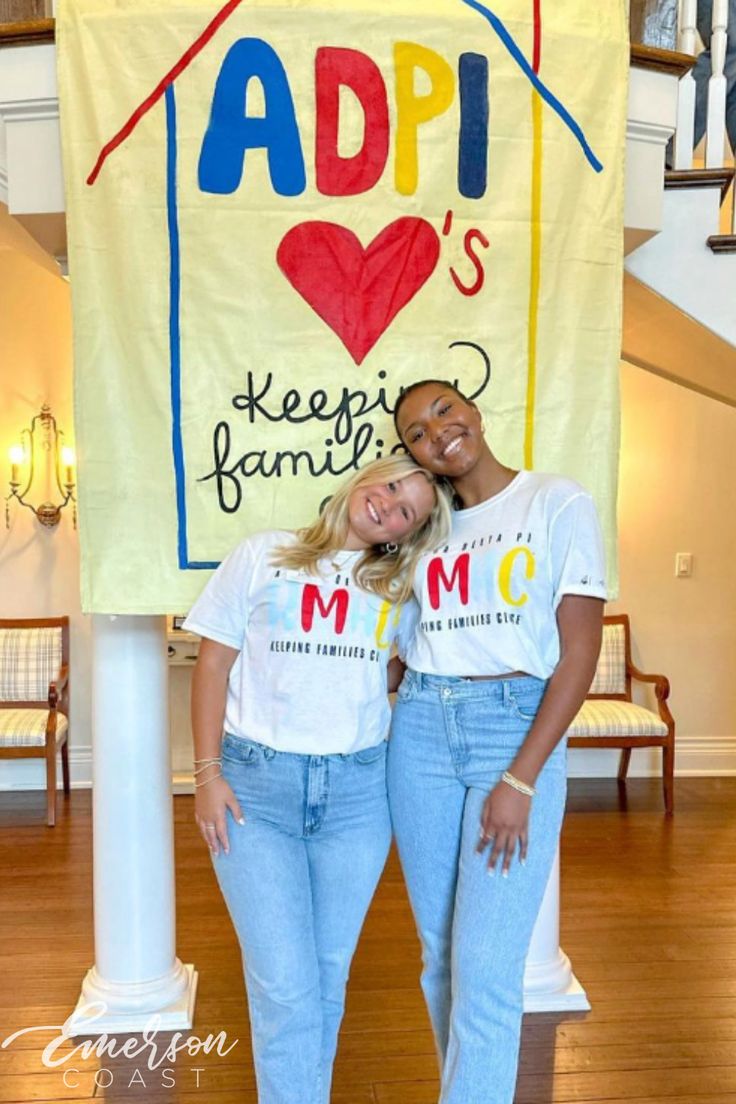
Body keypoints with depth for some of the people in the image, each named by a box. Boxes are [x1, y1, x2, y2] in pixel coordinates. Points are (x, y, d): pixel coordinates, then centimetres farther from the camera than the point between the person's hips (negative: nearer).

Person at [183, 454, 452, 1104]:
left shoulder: (400, 588, 10)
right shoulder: (263, 556, 4)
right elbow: (213, 665, 2)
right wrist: (208, 773, -4)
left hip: (358, 789, 3)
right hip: (255, 783, -2)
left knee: (329, 977, 12)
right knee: (285, 985, -5)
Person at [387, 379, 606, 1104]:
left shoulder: (559, 504, -2)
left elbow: (580, 650, -8)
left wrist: (520, 779, -13)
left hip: (518, 725, -4)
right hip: (421, 729, 5)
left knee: (486, 965, -5)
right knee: (439, 953, 13)